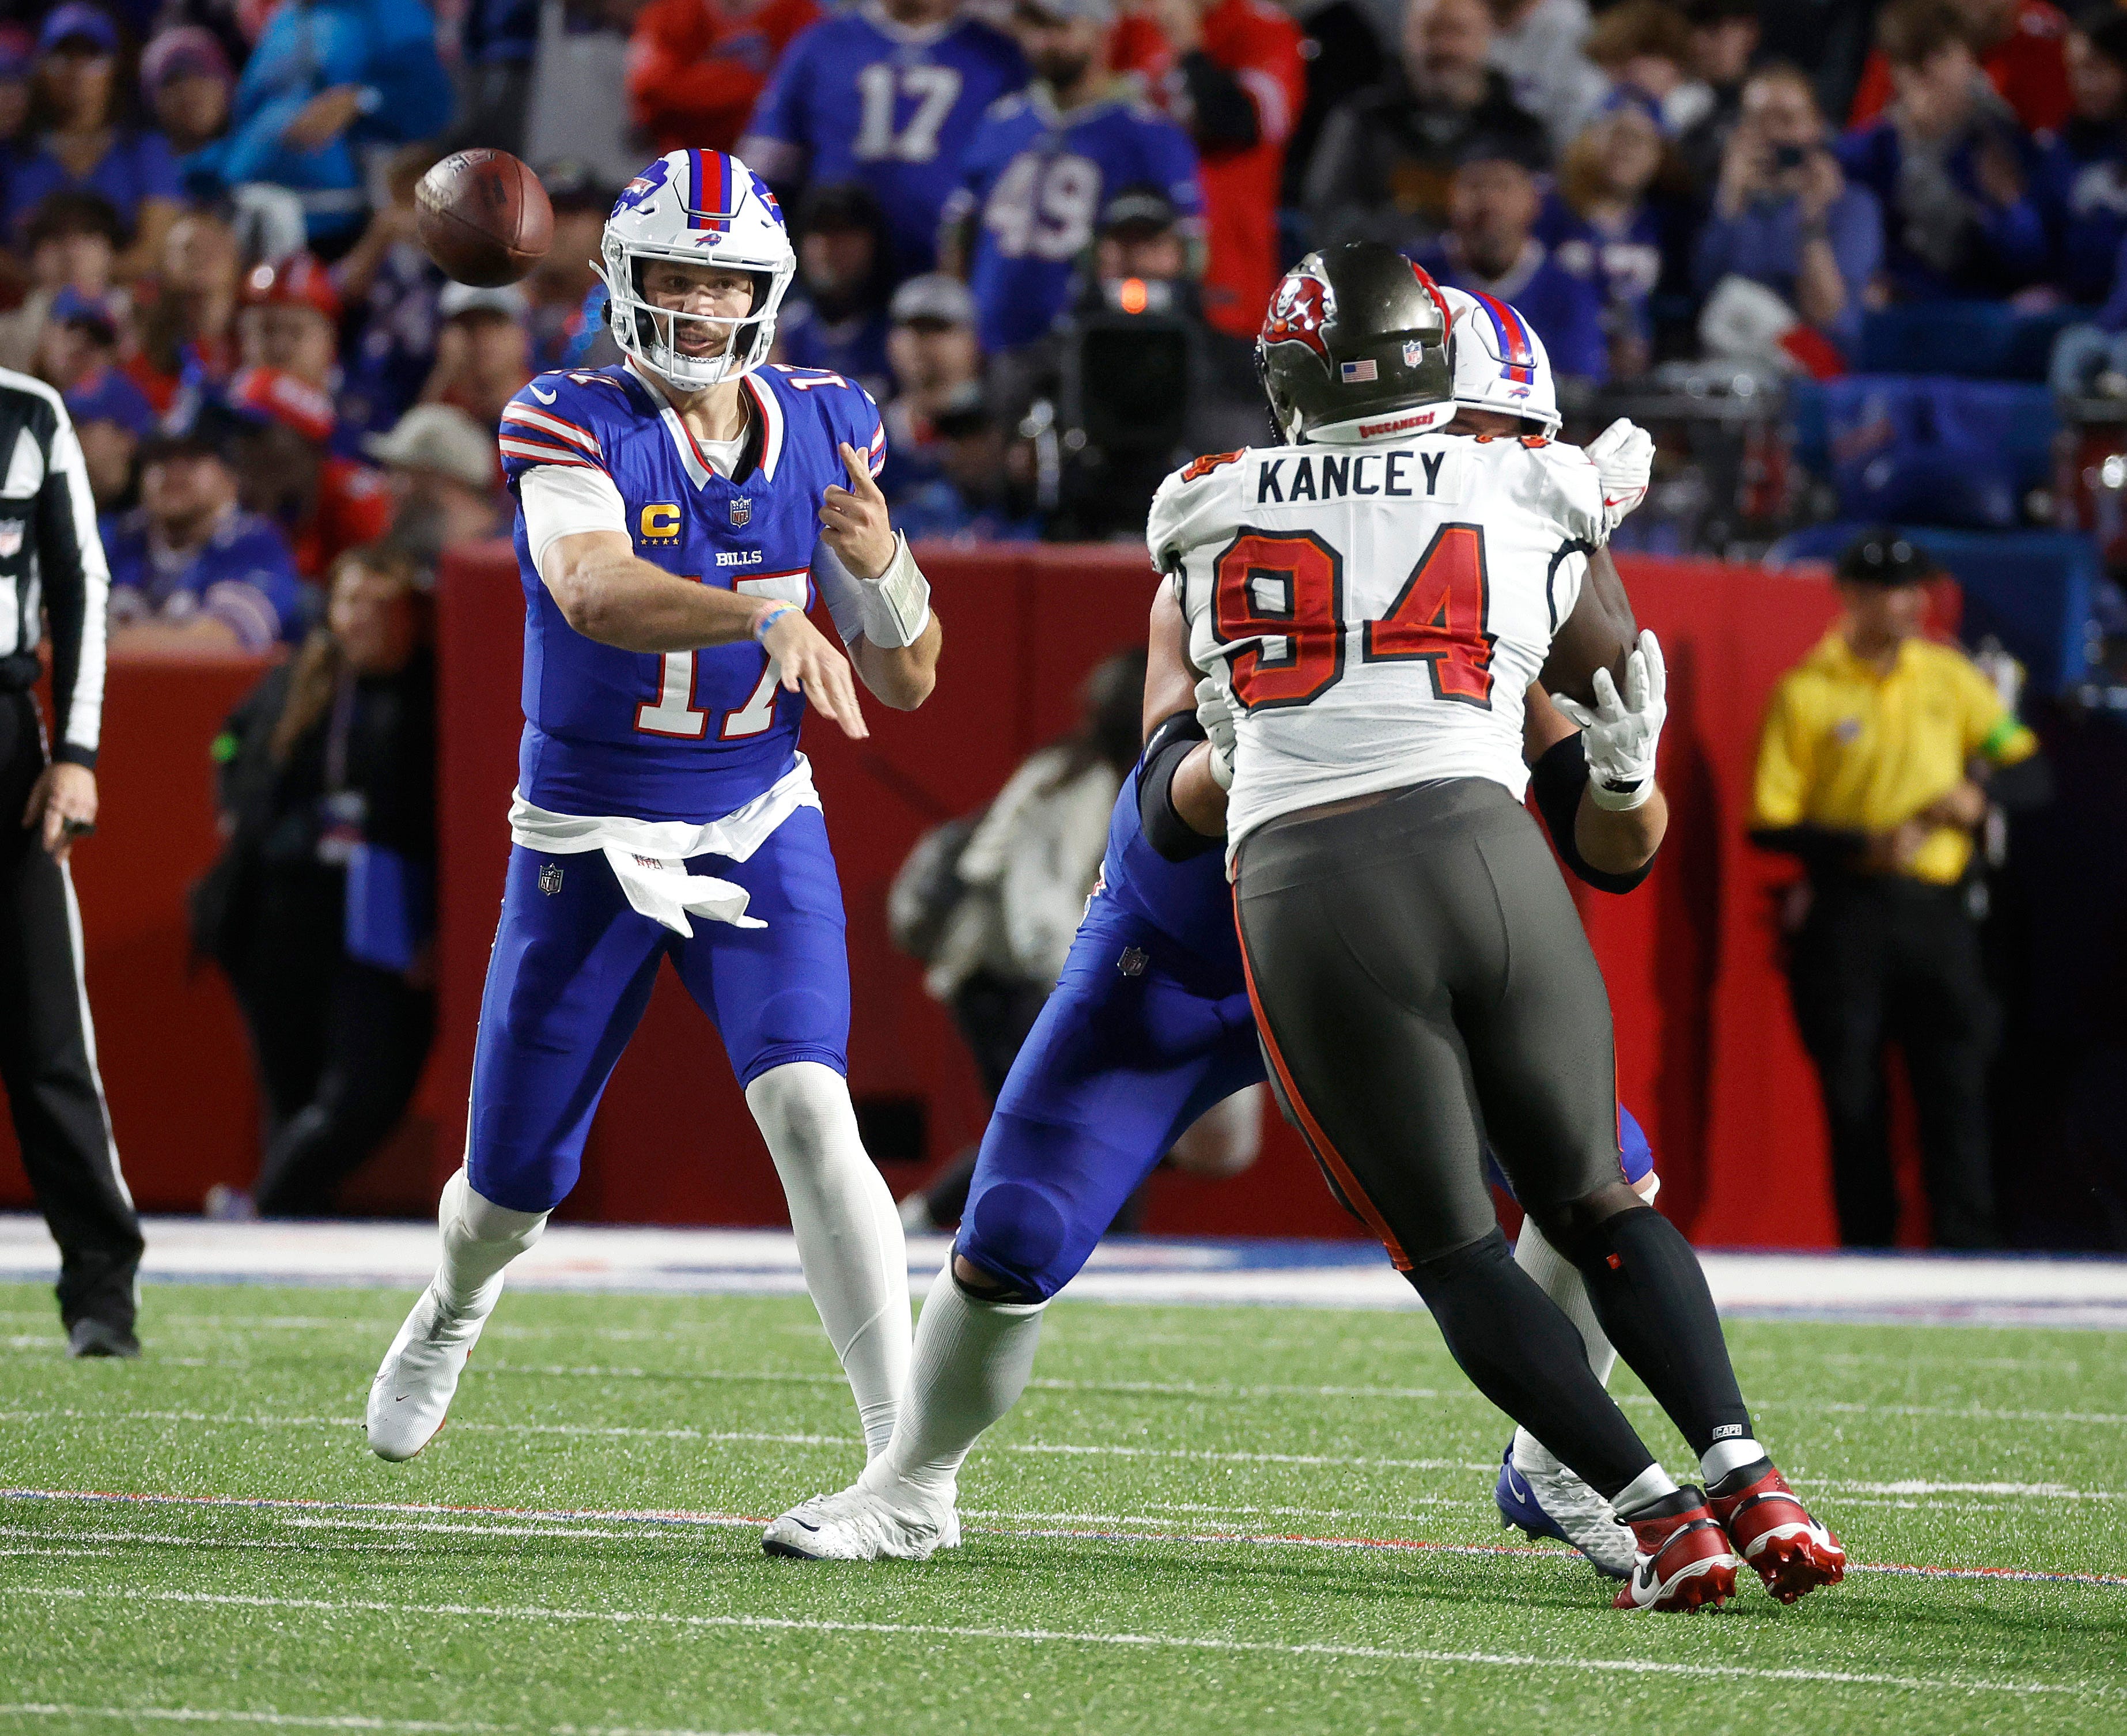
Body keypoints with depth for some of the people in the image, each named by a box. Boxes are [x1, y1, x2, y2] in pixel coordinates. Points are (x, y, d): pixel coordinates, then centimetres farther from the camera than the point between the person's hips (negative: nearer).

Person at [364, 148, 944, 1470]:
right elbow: (594, 594, -38)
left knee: (809, 1113, -22)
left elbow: (910, 683, 1)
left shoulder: (823, 431, -3)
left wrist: (881, 565, -21)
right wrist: (766, 617, -54)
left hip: (759, 832, 1)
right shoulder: (573, 425, -16)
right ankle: (452, 1314, 47)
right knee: (514, 1186, 10)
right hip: (588, 847, -1)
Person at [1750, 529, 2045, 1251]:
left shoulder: (1948, 675, 11)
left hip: (1936, 913, 3)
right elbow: (1771, 824, -2)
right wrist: (1866, 845, -14)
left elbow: (2023, 762, 15)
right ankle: (1867, 1263, 6)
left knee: (1959, 1090, -5)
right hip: (1848, 915, -2)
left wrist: (1977, 795, -6)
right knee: (1854, 1100, 0)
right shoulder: (1806, 692, 0)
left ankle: (1968, 1253, -5)